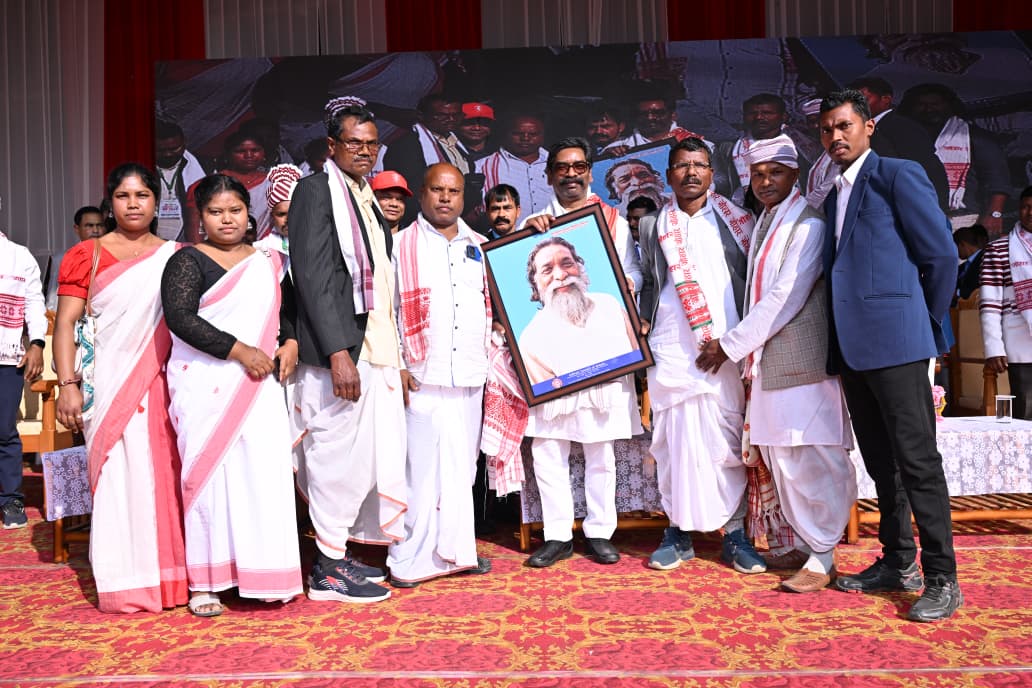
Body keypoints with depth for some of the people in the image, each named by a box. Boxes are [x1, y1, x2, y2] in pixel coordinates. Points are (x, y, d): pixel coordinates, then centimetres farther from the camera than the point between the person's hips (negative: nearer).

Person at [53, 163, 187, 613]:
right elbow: (66, 324, 2)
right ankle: (125, 583, 10)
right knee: (118, 475, -1)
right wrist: (68, 385, -9)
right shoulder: (86, 255, 6)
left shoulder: (175, 257, 11)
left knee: (165, 473, 2)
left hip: (164, 385, 2)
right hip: (109, 384, -1)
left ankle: (171, 574, 14)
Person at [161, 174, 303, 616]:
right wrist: (241, 351, -16)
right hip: (207, 385, -4)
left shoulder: (268, 261, 15)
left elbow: (287, 309, 22)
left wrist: (291, 343, 1)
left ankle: (259, 573, 13)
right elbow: (181, 318, -13)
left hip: (259, 384, 4)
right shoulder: (188, 261, 0)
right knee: (210, 473, -2)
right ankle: (204, 582, 10)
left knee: (264, 471, 1)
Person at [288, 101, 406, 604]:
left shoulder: (366, 198, 19)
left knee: (363, 458, 13)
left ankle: (338, 552, 26)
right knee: (338, 457, -2)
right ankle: (328, 569, 11)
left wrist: (394, 356, 16)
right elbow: (313, 278, -14)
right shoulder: (316, 190, -6)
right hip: (338, 350, -8)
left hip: (372, 349, 8)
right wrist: (339, 353, -21)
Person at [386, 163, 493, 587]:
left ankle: (455, 550, 19)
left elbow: (493, 306, 21)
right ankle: (411, 558, 6)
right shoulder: (401, 246, 4)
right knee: (422, 467, -4)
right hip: (423, 376, -4)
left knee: (462, 466, 9)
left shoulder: (479, 247, 17)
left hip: (471, 375, 5)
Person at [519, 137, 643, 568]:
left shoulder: (613, 221, 13)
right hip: (546, 347, 1)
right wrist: (527, 231, -6)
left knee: (600, 447, 4)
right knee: (546, 444, -1)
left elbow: (633, 272, 9)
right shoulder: (534, 223, 15)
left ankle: (600, 532, 16)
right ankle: (558, 535, 10)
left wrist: (624, 285, -13)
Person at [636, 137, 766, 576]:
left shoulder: (735, 220, 10)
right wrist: (642, 320, 3)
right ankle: (678, 530, 11)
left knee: (728, 440, 0)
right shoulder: (651, 226, 14)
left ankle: (734, 532, 10)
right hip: (669, 350, 1)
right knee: (673, 438, 0)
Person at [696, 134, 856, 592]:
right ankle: (798, 542, 25)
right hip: (767, 359, 8)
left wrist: (730, 345, -12)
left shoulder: (807, 224, -9)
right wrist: (749, 355, 11)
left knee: (812, 460, -4)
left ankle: (821, 557, 6)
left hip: (802, 362, -8)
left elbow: (786, 297, -16)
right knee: (780, 457, 13)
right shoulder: (762, 226, 18)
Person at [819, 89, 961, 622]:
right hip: (852, 348, 8)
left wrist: (927, 326, 1)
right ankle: (898, 563, 25)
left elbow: (941, 255, -5)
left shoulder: (899, 176, -3)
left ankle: (942, 579, 7)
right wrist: (839, 343, 12)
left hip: (895, 342, -8)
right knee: (881, 462, 14)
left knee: (917, 460, -4)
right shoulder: (833, 196, 19)